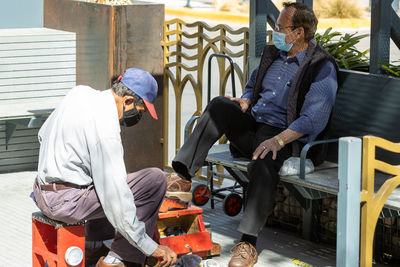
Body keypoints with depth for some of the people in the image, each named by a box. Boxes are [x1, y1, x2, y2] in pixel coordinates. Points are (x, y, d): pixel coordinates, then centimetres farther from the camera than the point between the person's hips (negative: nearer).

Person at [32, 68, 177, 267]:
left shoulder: (80, 93, 4)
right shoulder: (105, 127, -23)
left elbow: (43, 134, 20)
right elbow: (115, 195, -24)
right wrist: (150, 247, -19)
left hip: (42, 194, 10)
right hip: (66, 202, -10)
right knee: (155, 179, -12)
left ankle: (93, 245, 29)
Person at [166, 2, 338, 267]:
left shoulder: (322, 68, -6)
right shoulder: (272, 54, 17)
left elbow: (314, 118, -16)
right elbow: (252, 86, 32)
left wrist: (277, 140, -27)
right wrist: (244, 102, 6)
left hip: (286, 138, -6)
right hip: (252, 126, 6)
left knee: (263, 164, -39)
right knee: (220, 105, -22)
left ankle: (248, 244, -38)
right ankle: (182, 178, -30)